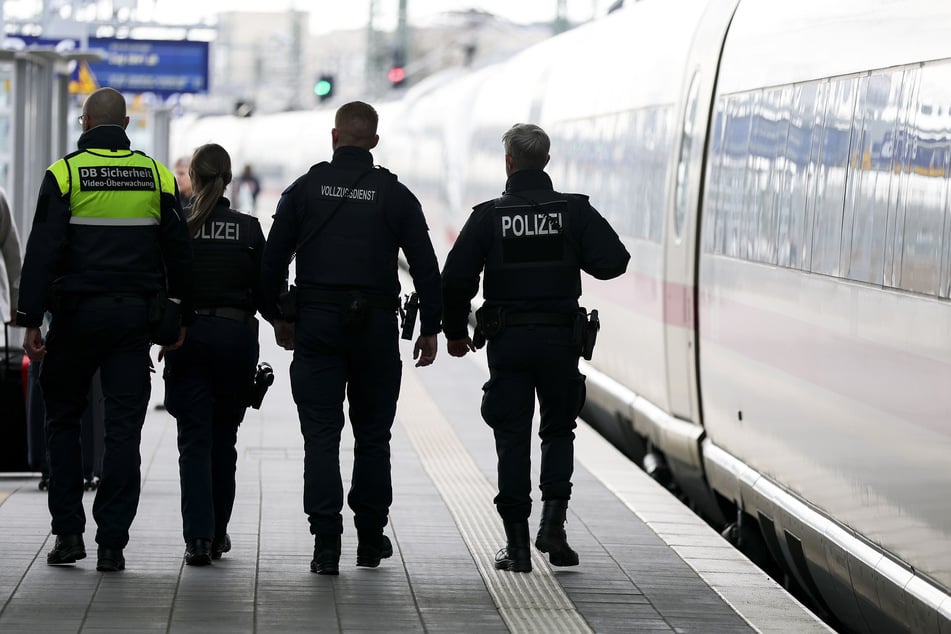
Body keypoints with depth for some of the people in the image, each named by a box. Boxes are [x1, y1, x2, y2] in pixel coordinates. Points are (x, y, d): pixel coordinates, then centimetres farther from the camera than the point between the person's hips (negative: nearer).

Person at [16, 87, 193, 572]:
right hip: (135, 314, 2)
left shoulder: (65, 173, -5)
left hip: (76, 313, -2)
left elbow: (43, 252, -10)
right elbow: (178, 252, 8)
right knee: (124, 427, 3)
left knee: (62, 418, 13)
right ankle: (112, 544, -1)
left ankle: (68, 531, 7)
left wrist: (31, 320, -8)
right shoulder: (157, 175, 5)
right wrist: (180, 317, 16)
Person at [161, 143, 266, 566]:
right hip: (236, 335, 1)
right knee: (224, 438, 14)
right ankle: (217, 534, 21)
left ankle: (198, 536, -13)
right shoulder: (249, 229, -1)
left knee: (194, 439, 0)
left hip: (187, 336, -1)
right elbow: (264, 293, 1)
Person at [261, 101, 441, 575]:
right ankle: (371, 539, 19)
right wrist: (430, 328, 7)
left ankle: (326, 544, -10)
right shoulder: (396, 196, 3)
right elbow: (426, 266, 1)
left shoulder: (305, 189, 3)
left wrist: (278, 316, 13)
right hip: (375, 324, 1)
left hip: (316, 325, 0)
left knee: (321, 434, -1)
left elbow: (272, 260, 2)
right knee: (373, 434, 13)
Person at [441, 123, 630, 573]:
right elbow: (614, 262, -9)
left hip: (507, 342, -1)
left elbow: (456, 279, -6)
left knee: (512, 438, 5)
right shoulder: (574, 210, -1)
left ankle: (517, 544, 3)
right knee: (558, 431, 15)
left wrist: (455, 332, 9)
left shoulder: (489, 216, -3)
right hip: (560, 340, 1)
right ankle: (553, 522, -1)